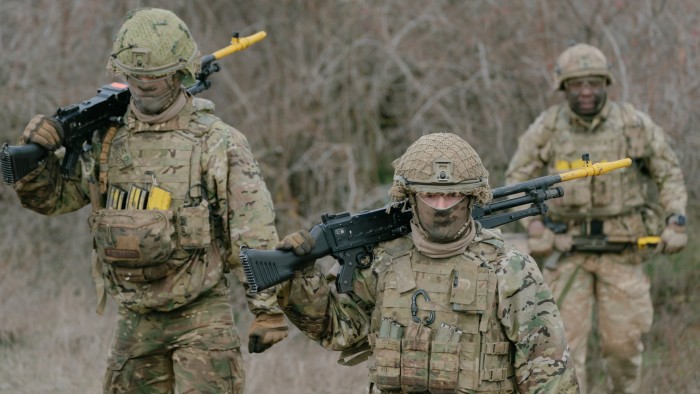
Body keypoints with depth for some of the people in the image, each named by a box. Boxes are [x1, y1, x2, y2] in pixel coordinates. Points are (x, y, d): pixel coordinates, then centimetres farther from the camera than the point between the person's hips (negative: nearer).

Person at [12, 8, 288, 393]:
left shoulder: (218, 143, -8)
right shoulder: (105, 139, 5)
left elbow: (254, 235, -8)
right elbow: (49, 196, 12)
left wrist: (268, 310, -12)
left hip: (201, 316, -5)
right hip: (135, 318, 5)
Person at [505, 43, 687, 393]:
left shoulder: (635, 125, -4)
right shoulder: (546, 129, -4)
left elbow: (669, 174, 8)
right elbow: (517, 179, 5)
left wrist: (676, 222, -4)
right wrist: (534, 226, -10)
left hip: (621, 249, 0)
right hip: (567, 247, 0)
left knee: (623, 339, 3)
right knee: (566, 336, -5)